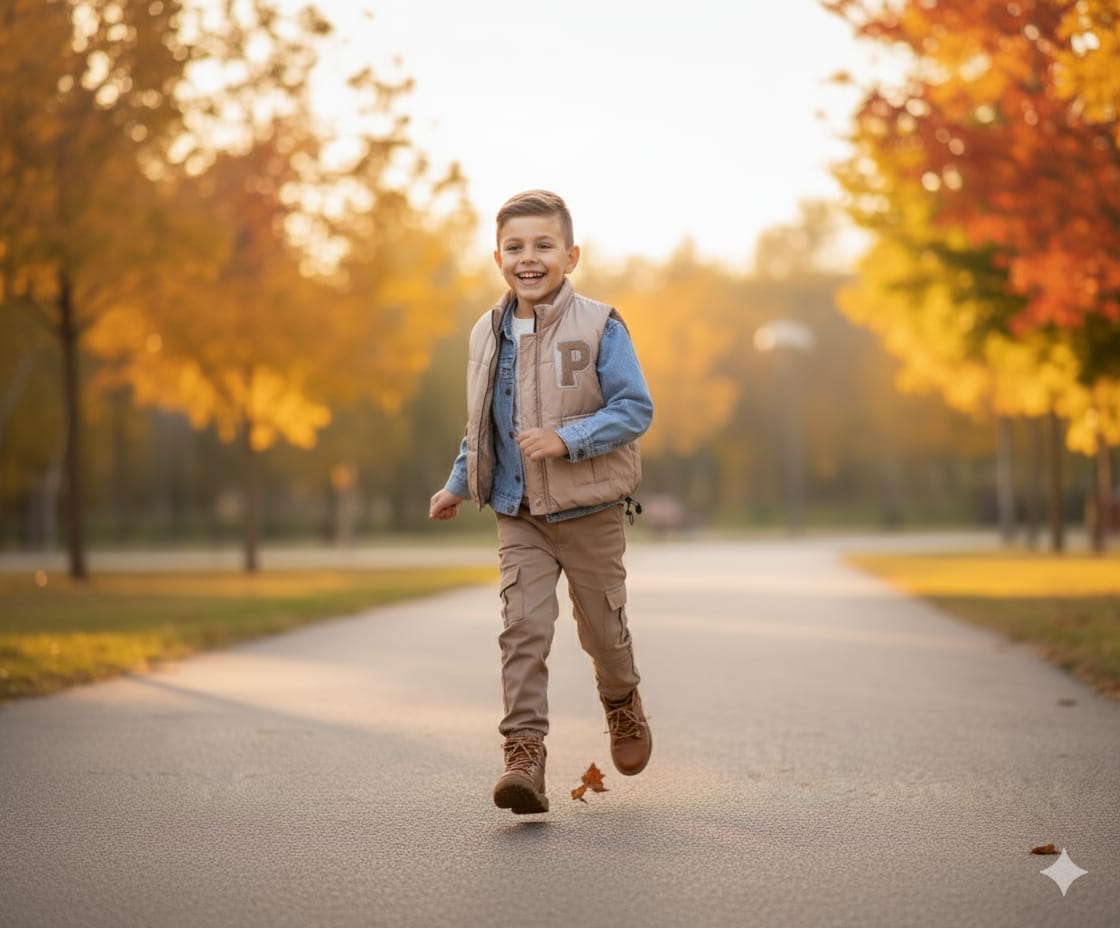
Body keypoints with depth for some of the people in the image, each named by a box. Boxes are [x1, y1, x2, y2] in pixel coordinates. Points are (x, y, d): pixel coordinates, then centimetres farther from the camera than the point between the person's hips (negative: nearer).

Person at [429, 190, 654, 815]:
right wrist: (457, 486, 23)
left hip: (590, 512, -3)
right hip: (518, 516, 3)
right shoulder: (489, 335, 5)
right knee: (524, 628, -10)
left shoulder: (599, 328, -10)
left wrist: (567, 439, -24)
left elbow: (635, 409, -13)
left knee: (602, 626, 12)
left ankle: (624, 706, 42)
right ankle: (525, 754, -13)